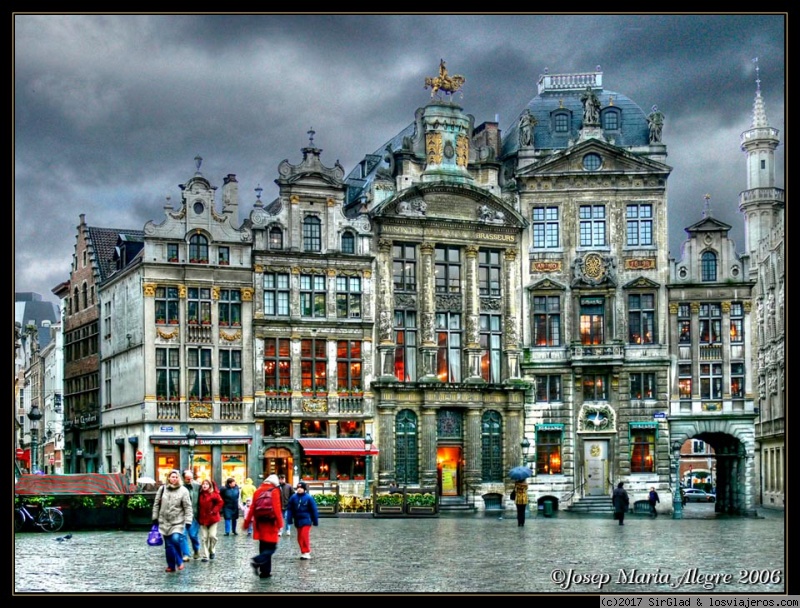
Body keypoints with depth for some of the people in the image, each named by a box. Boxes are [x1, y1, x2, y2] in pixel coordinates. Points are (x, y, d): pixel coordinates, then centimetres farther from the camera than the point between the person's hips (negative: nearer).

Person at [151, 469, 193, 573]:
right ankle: (171, 566, 18)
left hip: (178, 522, -3)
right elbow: (156, 504, 11)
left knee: (175, 539, -22)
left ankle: (179, 561, -2)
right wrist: (155, 517, 10)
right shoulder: (162, 489, 4)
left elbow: (188, 507, -6)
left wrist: (188, 521, -11)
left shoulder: (183, 490, -5)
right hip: (164, 521, 3)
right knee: (168, 545, 6)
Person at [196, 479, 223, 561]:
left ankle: (211, 551, 20)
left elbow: (220, 502, -10)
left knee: (212, 535, -6)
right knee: (204, 538, 1)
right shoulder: (201, 495, 5)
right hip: (203, 518, 3)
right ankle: (204, 555, 4)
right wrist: (198, 517, 6)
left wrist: (214, 511, -13)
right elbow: (199, 506, 14)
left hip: (212, 518, -3)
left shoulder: (214, 494, -7)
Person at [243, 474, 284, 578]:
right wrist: (280, 524, -14)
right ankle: (257, 561, -23)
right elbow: (277, 509, -14)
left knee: (264, 548, 13)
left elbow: (252, 508, 12)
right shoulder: (274, 492, -7)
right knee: (271, 547, -1)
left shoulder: (258, 491, 9)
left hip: (260, 524, 6)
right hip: (270, 524, -6)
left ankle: (265, 571, 11)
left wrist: (247, 522, 18)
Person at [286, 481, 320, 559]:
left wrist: (315, 521, -1)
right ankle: (304, 552, 18)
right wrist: (290, 519, 0)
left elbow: (314, 510, -3)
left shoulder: (309, 497, -8)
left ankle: (306, 552, -3)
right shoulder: (294, 497, 1)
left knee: (304, 536, -11)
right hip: (297, 520, 4)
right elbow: (290, 509, 4)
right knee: (300, 537, 8)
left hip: (306, 520, -4)